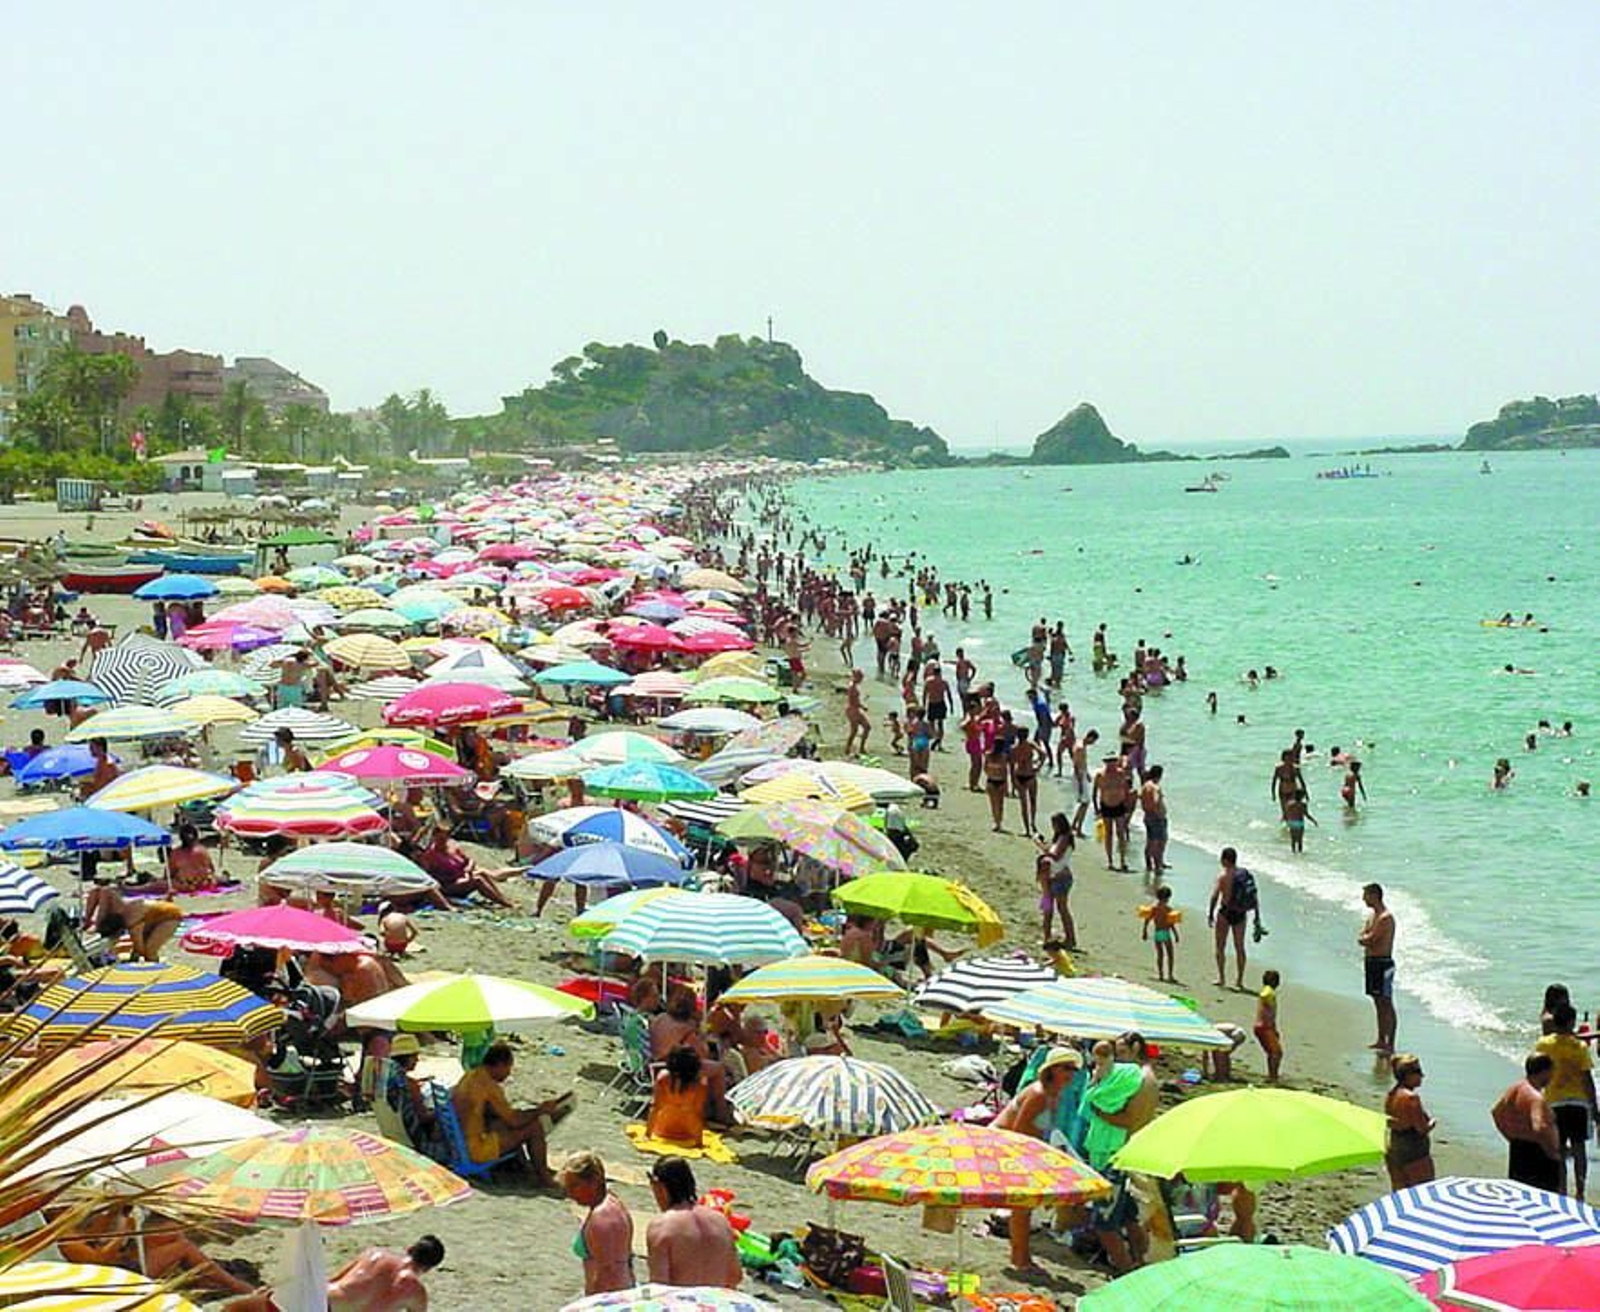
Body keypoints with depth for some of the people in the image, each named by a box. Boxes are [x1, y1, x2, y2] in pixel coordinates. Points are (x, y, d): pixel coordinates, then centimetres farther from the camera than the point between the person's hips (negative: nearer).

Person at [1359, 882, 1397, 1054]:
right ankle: (1381, 1040, 22)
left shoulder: (1385, 918, -16)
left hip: (1383, 963, -9)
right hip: (1371, 961, 9)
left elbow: (1370, 939, -20)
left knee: (1386, 1004, -7)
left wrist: (1365, 939, -1)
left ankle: (1390, 1044, -6)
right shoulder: (1371, 915, 14)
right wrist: (1367, 940, -10)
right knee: (1378, 1002, 15)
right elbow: (1360, 938, 9)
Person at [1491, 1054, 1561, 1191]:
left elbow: (1496, 1112, 18)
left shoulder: (1515, 1089, 6)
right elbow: (1539, 1129, -35)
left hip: (1516, 1149, 10)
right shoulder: (1536, 1097, -22)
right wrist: (1552, 1153, -22)